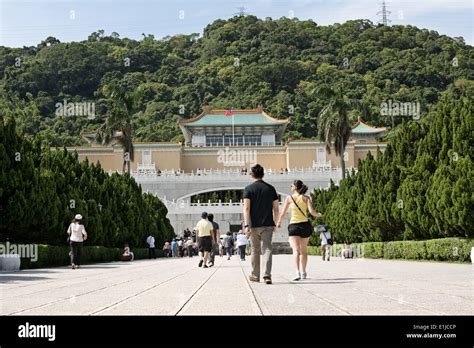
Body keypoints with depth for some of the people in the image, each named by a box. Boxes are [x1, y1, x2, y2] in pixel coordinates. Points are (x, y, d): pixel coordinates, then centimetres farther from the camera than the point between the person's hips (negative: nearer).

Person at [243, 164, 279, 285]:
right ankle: (267, 275, -19)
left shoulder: (248, 189, -1)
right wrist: (274, 223, 18)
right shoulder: (271, 188, 6)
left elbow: (246, 208, -10)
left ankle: (255, 275, 21)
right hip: (268, 225, 1)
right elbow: (276, 209, 7)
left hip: (254, 225, -1)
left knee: (255, 250, 12)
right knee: (267, 249, -4)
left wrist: (246, 225, -12)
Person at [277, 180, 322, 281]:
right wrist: (318, 214, 12)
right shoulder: (306, 198, 2)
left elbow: (283, 214, 4)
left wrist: (279, 222, 22)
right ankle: (303, 273, 25)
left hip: (293, 225, -2)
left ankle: (297, 272, -30)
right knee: (304, 250, 18)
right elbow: (312, 211, -11)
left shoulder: (289, 198, 0)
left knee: (296, 250, -11)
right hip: (305, 225, 2)